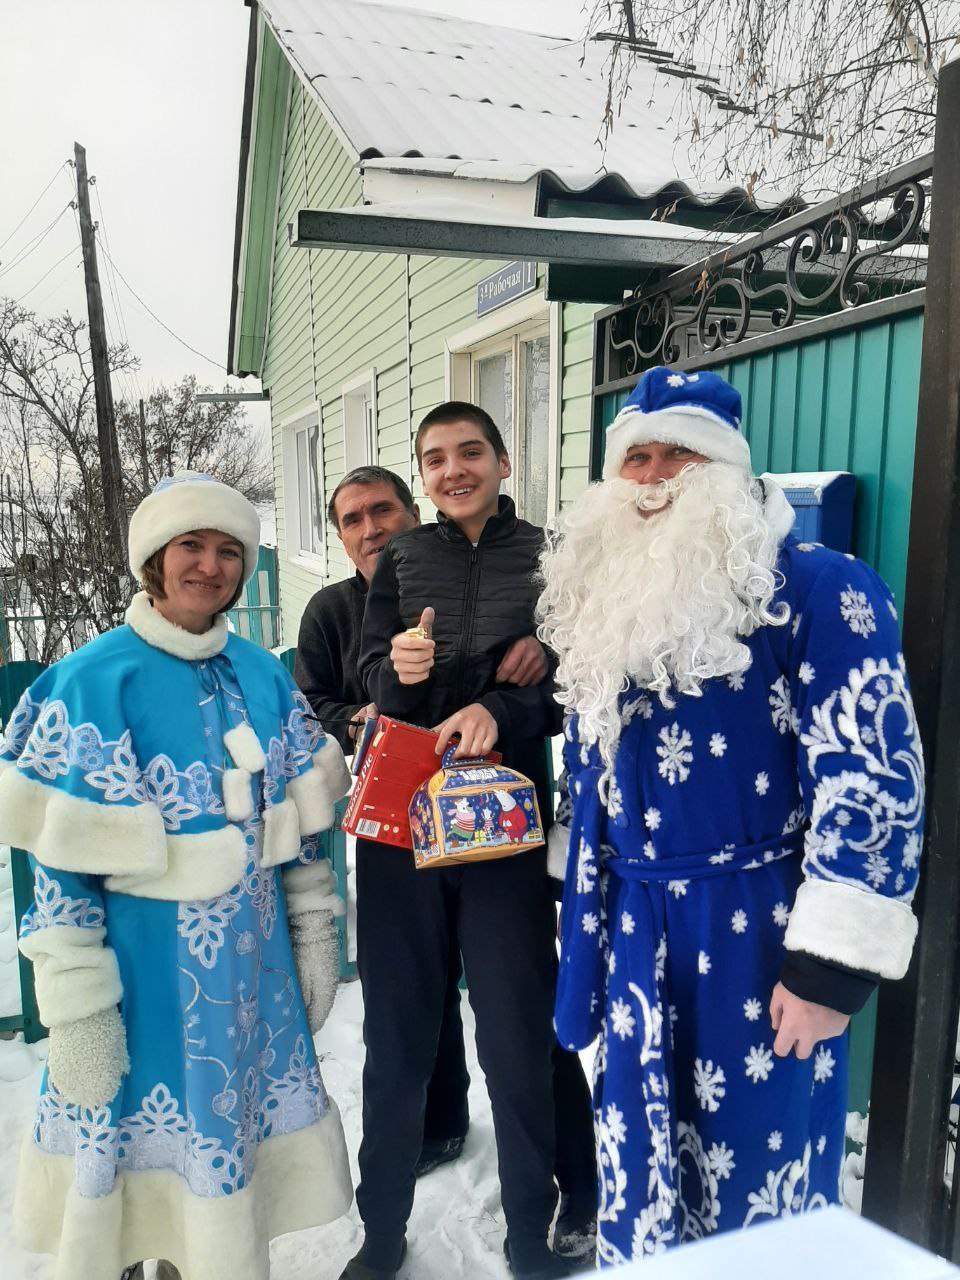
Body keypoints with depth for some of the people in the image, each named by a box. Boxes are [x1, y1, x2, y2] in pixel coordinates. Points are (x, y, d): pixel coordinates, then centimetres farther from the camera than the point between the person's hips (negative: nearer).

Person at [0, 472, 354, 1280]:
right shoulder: (94, 681, -13)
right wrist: (76, 1012, -12)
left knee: (230, 1144, 20)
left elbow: (302, 823, 8)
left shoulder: (262, 675, 2)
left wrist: (316, 937, 9)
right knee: (138, 1151, 12)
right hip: (146, 979, -4)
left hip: (254, 972, 5)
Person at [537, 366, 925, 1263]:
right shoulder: (606, 598, 8)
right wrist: (584, 904, 18)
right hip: (633, 931, 6)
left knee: (756, 1179, 12)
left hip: (755, 932, -6)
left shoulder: (815, 587, -13)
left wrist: (831, 962, -18)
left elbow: (871, 779, -18)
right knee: (639, 1163, 21)